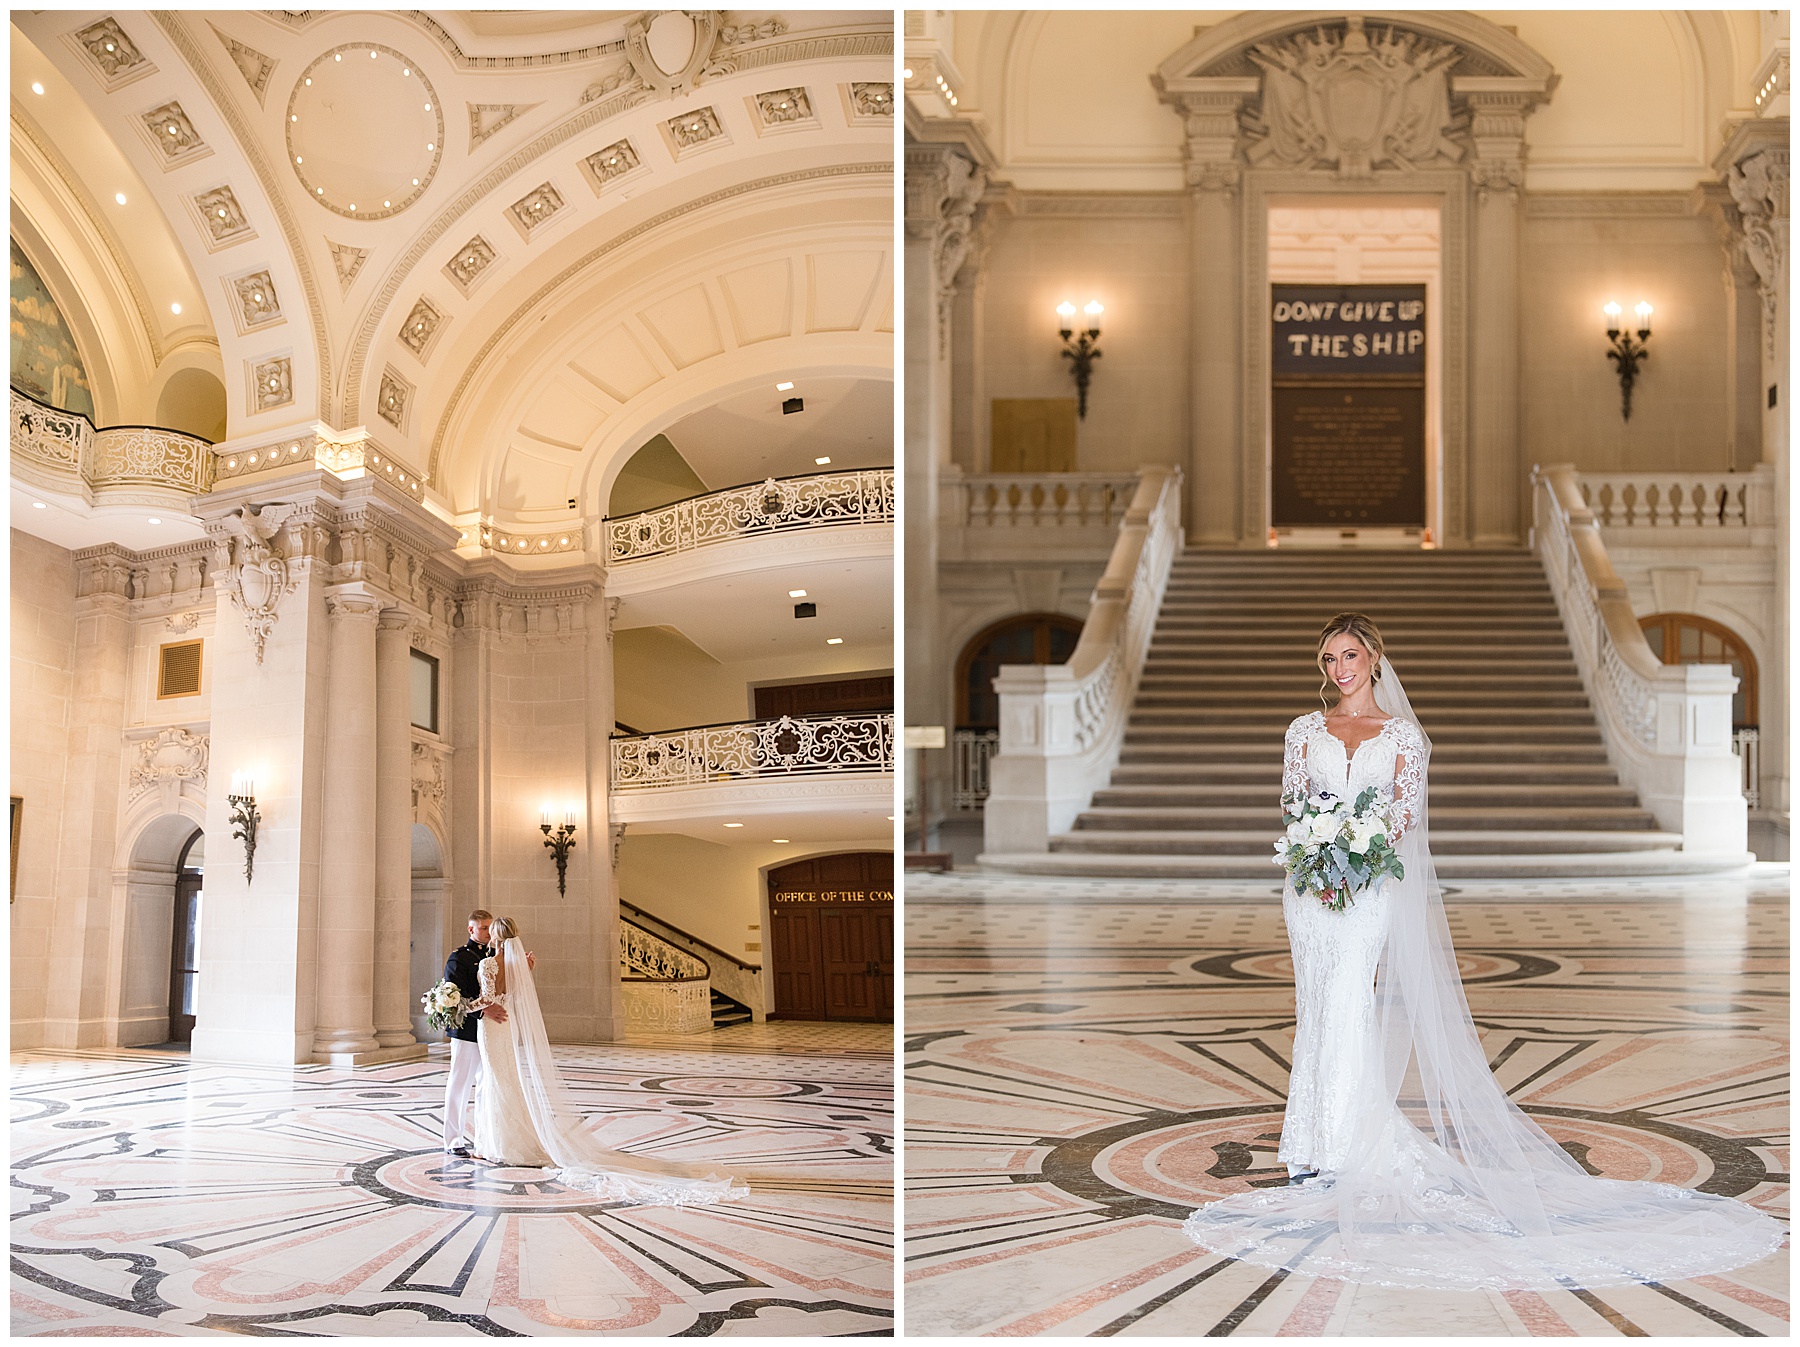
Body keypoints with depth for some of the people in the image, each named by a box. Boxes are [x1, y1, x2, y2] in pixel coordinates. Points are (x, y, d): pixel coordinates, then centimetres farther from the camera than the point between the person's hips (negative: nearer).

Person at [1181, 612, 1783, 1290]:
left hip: (1373, 884, -2)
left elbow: (1407, 813, 1)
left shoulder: (1402, 733, 7)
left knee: (1346, 1005, -12)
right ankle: (1311, 1146, 12)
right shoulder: (1306, 730, 12)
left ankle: (1342, 1151, -9)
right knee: (1315, 1009, 4)